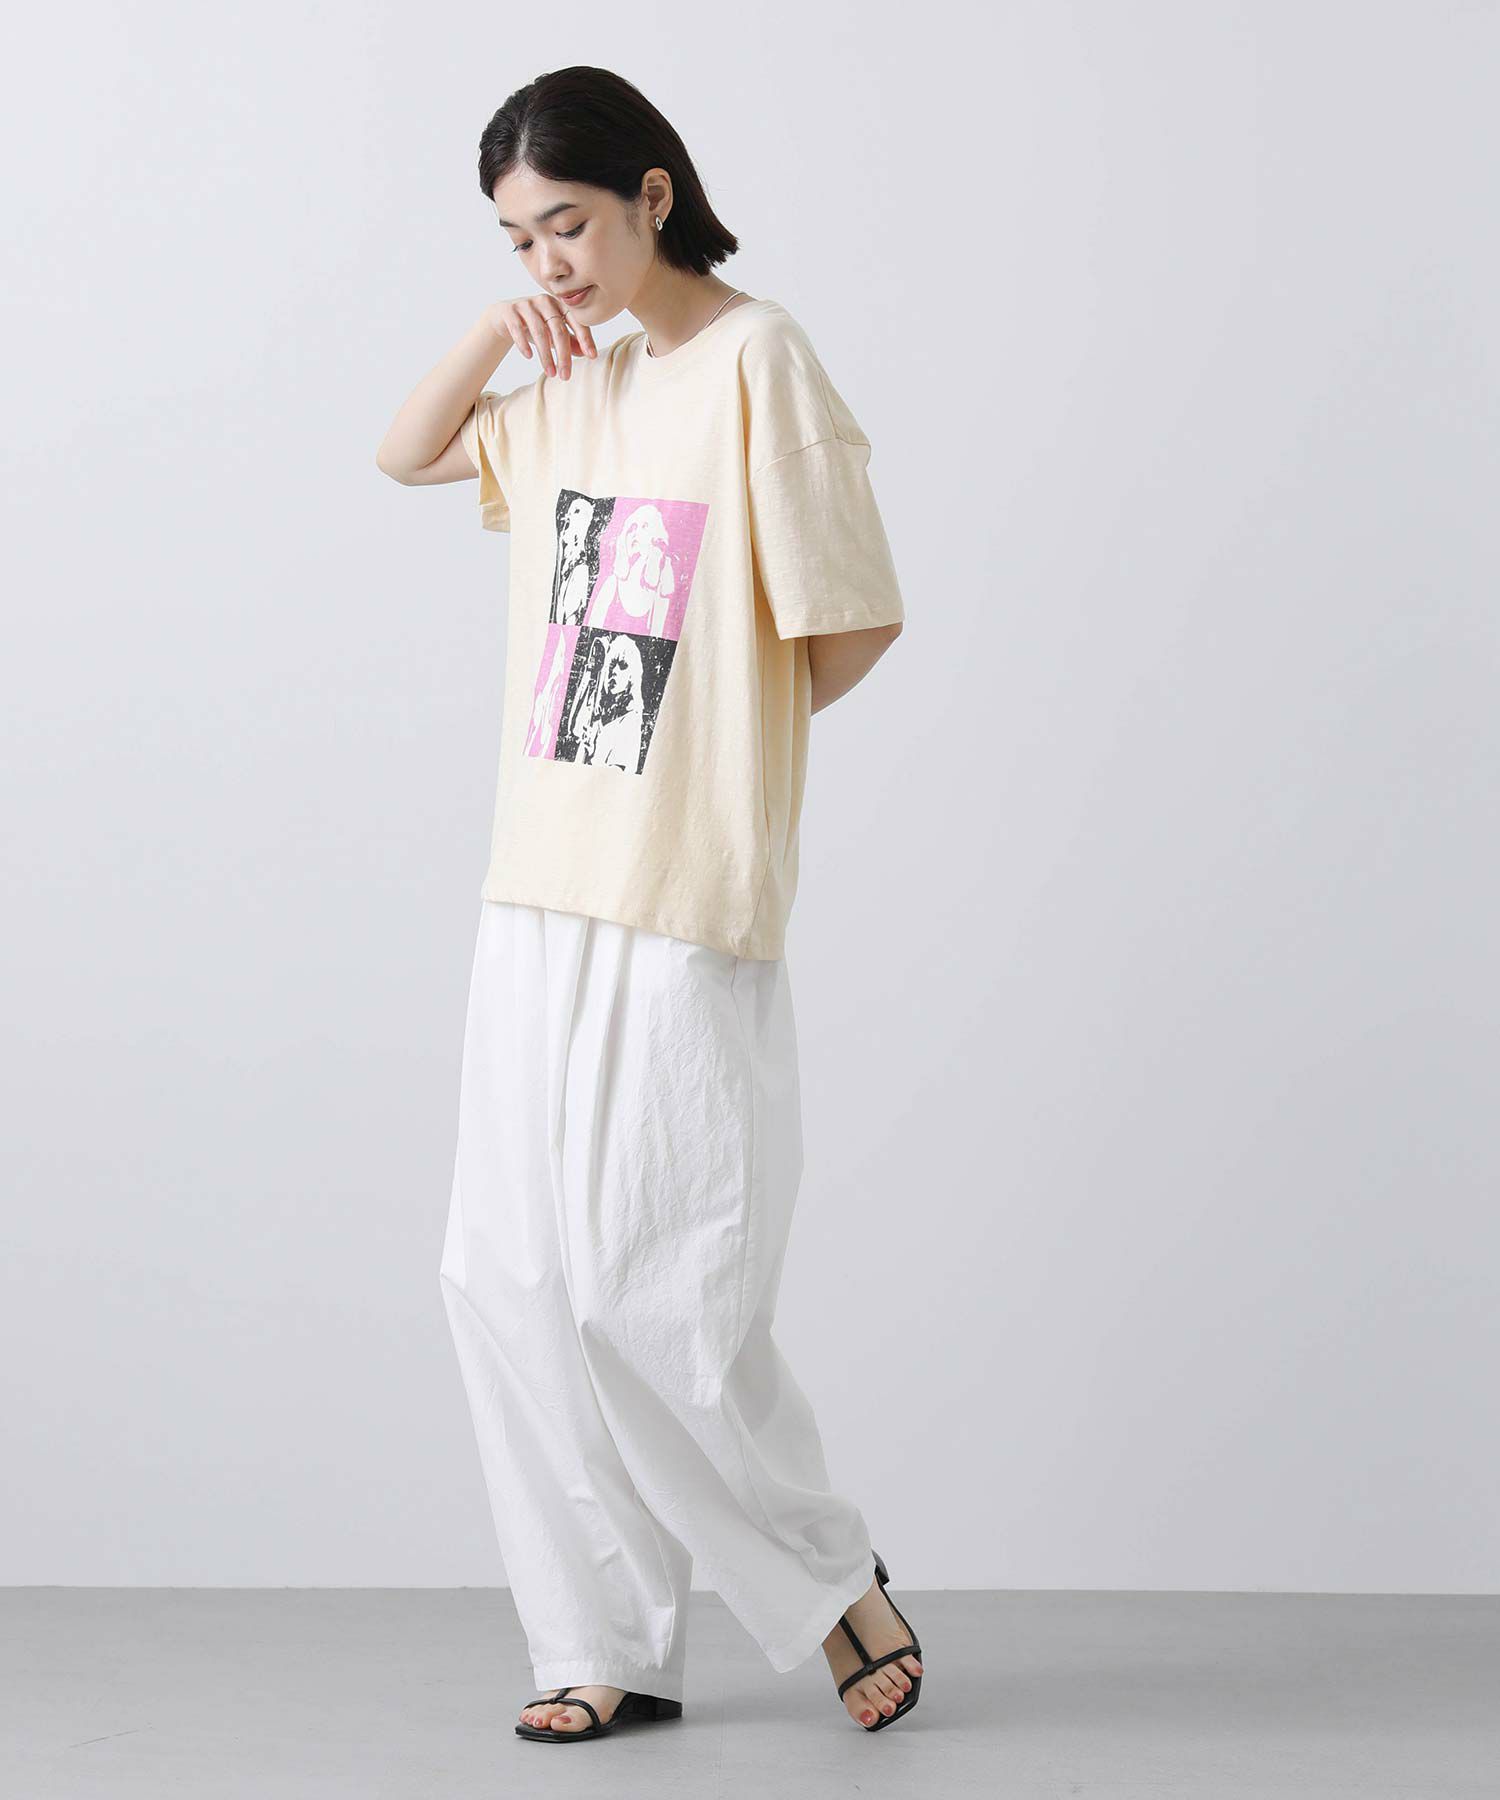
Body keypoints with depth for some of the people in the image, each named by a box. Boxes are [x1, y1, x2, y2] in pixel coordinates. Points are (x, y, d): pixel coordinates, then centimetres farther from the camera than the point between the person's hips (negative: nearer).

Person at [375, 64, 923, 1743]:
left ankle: (830, 1577, 17)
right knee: (509, 1278, 6)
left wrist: (736, 724, 6)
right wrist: (496, 329, 9)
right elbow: (403, 457, 25)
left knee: (652, 1294, -6)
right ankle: (611, 1647, 16)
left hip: (685, 916, -8)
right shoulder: (567, 389, 15)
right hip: (539, 903, 8)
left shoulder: (756, 360, -8)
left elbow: (859, 618, -10)